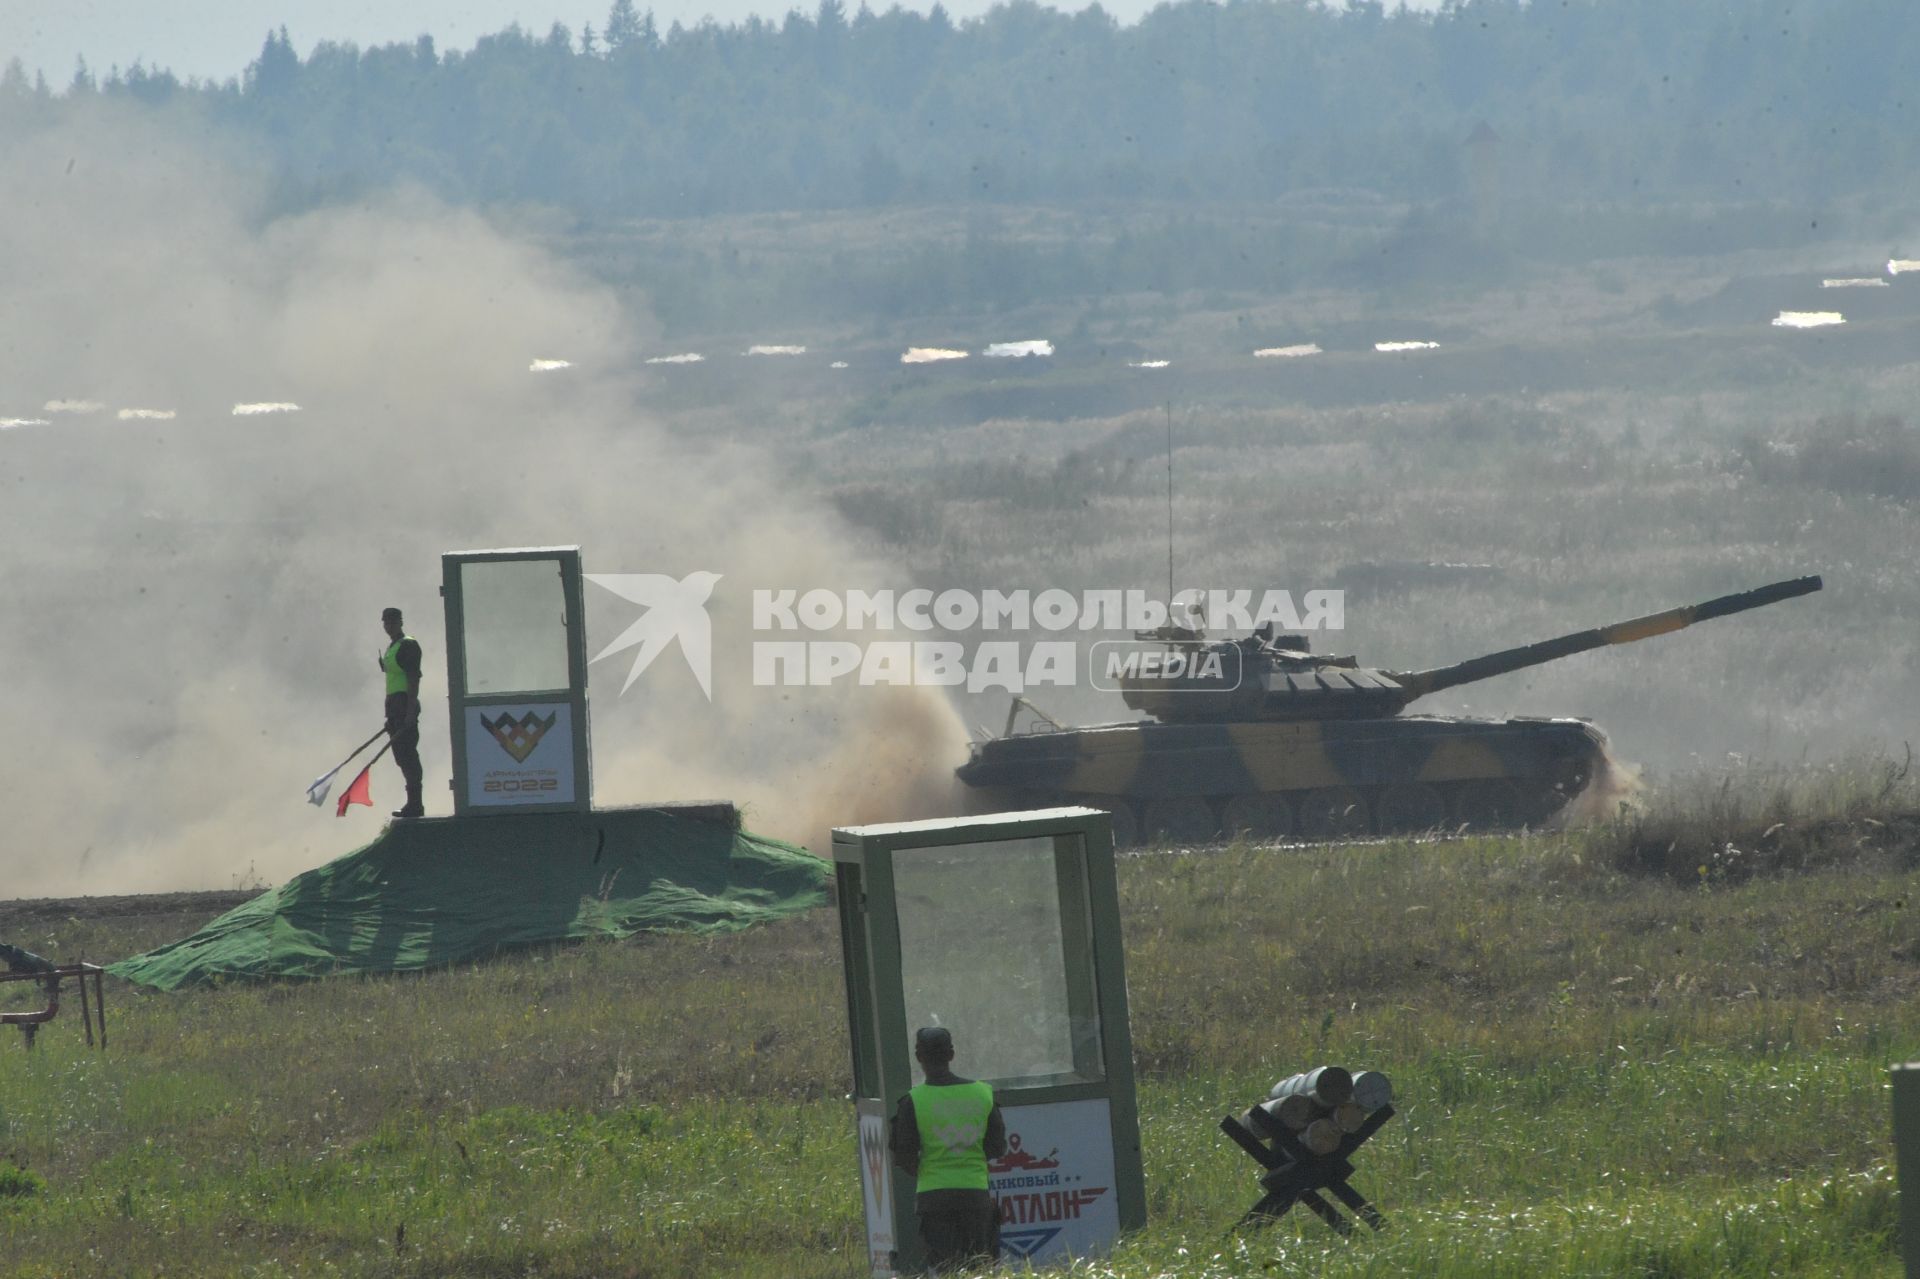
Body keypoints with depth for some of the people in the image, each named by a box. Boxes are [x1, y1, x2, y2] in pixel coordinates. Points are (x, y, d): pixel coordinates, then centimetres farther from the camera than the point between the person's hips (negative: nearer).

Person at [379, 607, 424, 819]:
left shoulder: (408, 646, -10)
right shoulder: (390, 648, 20)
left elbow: (414, 679, -16)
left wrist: (410, 712, -23)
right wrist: (391, 716, 24)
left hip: (405, 704, -10)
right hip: (394, 706, 10)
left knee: (407, 754, -12)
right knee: (402, 755, 10)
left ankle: (415, 805, -13)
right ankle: (413, 804, 14)